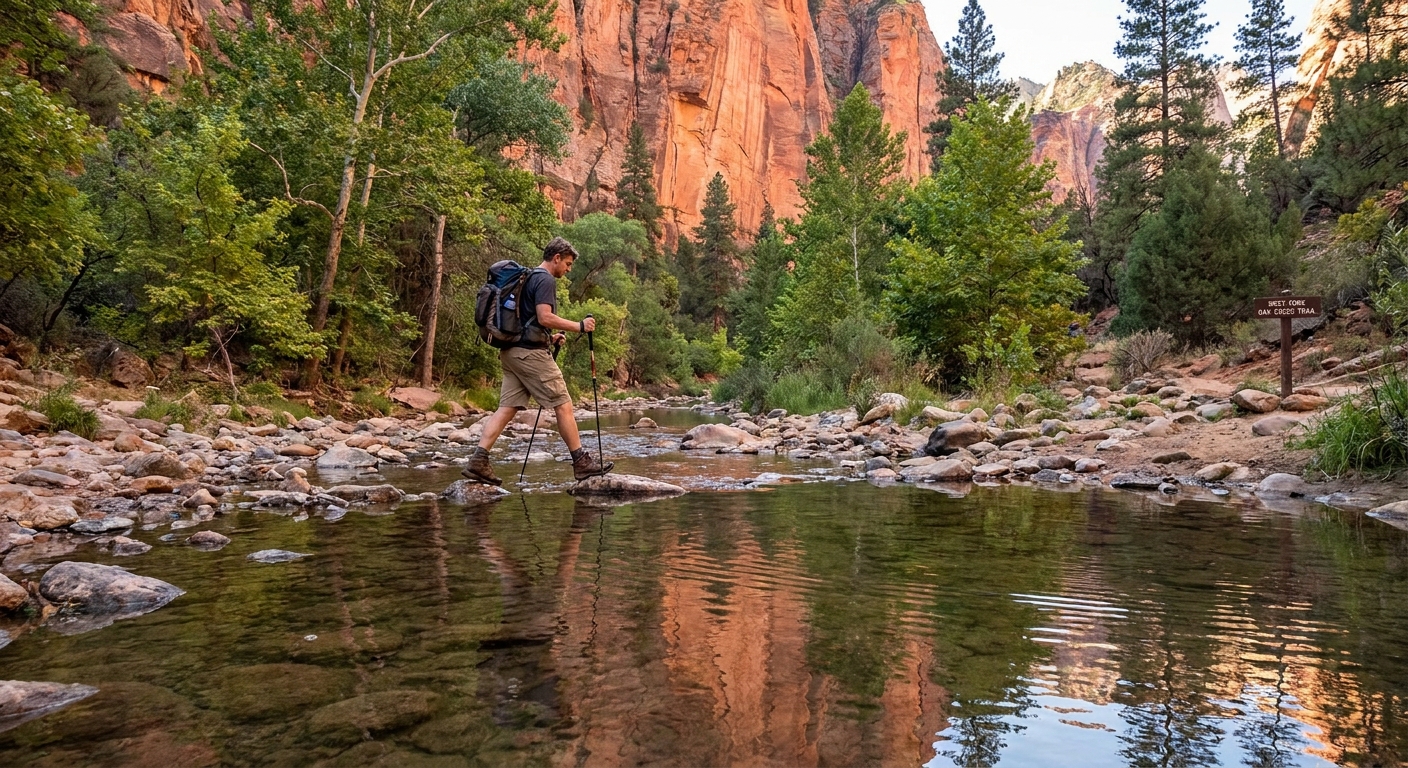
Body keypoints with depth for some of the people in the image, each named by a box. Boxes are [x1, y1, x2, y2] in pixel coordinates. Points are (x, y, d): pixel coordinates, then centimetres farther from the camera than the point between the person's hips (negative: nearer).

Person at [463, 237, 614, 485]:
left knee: (507, 407, 3)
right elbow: (545, 317, -20)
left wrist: (549, 337, 21)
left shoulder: (528, 278, 23)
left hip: (511, 351, 9)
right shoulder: (545, 279, -8)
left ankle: (478, 460, -6)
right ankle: (581, 462, 1)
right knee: (563, 405, -3)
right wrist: (579, 326, -13)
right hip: (530, 352, -9)